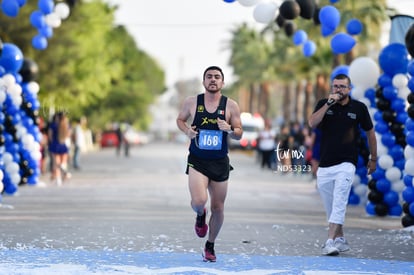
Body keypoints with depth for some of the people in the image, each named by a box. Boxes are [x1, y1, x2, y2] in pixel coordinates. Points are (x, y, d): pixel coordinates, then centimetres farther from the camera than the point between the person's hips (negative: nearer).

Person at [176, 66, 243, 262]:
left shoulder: (231, 106, -3)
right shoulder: (191, 102, -3)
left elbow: (239, 134, 2)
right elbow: (180, 119, 14)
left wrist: (229, 129, -20)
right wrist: (187, 130, -7)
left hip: (220, 163, 1)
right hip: (197, 161, -1)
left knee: (218, 208, 9)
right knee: (199, 201, -23)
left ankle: (210, 246, 31)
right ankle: (200, 215, 16)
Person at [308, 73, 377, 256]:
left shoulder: (359, 108, 1)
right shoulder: (323, 104, 4)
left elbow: (370, 132, 13)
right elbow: (312, 123, -13)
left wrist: (373, 159, 16)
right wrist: (328, 104, -17)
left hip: (346, 164, -3)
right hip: (324, 165, 3)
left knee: (339, 203, -16)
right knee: (330, 206, 10)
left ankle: (331, 242, -24)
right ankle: (340, 239, 22)